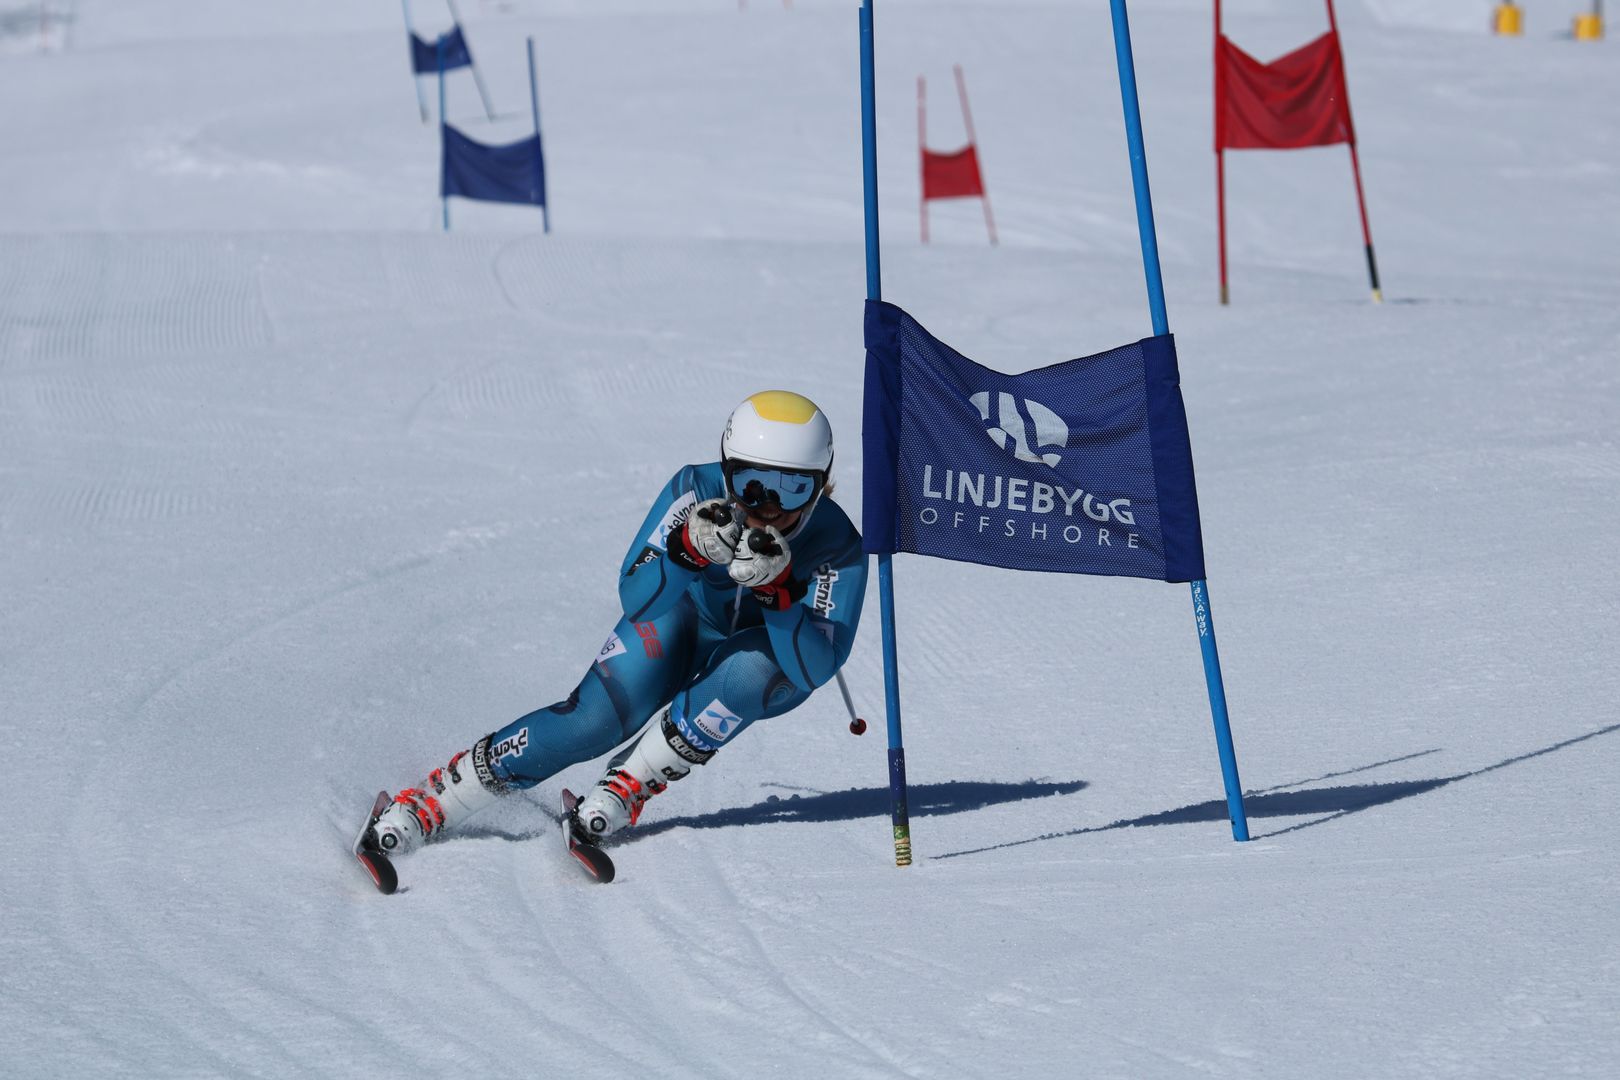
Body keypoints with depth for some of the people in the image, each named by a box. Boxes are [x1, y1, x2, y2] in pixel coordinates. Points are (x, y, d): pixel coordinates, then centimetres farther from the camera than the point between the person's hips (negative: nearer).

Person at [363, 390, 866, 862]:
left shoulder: (838, 546, -31)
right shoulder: (697, 492, -29)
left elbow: (813, 668, -37)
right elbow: (637, 599, -34)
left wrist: (776, 586, -52)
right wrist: (689, 548, -53)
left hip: (768, 673, -1)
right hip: (683, 617, 1)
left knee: (752, 667, -36)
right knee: (596, 719, -21)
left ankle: (631, 784, -19)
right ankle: (432, 801, -11)